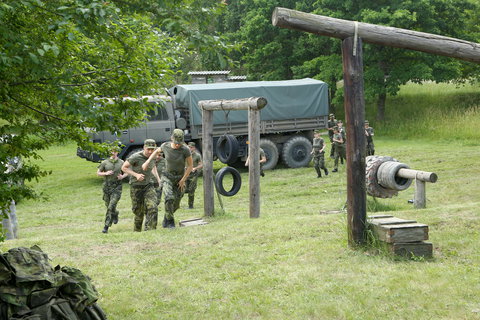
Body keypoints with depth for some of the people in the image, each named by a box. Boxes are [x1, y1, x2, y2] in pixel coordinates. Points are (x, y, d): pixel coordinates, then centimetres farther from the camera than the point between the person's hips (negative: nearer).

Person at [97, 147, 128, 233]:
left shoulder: (121, 163, 1)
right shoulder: (105, 163, -1)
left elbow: (127, 172, 14)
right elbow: (98, 173, 5)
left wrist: (123, 176, -7)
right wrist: (105, 173, -13)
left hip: (117, 187, -2)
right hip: (107, 186, 2)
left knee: (111, 207, -14)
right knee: (108, 206, 13)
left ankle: (106, 227, -11)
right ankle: (115, 214, 48)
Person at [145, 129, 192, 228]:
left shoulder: (185, 150, -20)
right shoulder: (165, 146, -14)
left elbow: (190, 166, -11)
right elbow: (157, 151, 10)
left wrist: (183, 180, -13)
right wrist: (147, 162, 3)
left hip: (180, 178, 0)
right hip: (167, 176, 0)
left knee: (176, 204, 6)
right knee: (169, 198, -24)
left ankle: (166, 220, 36)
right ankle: (170, 222, -6)